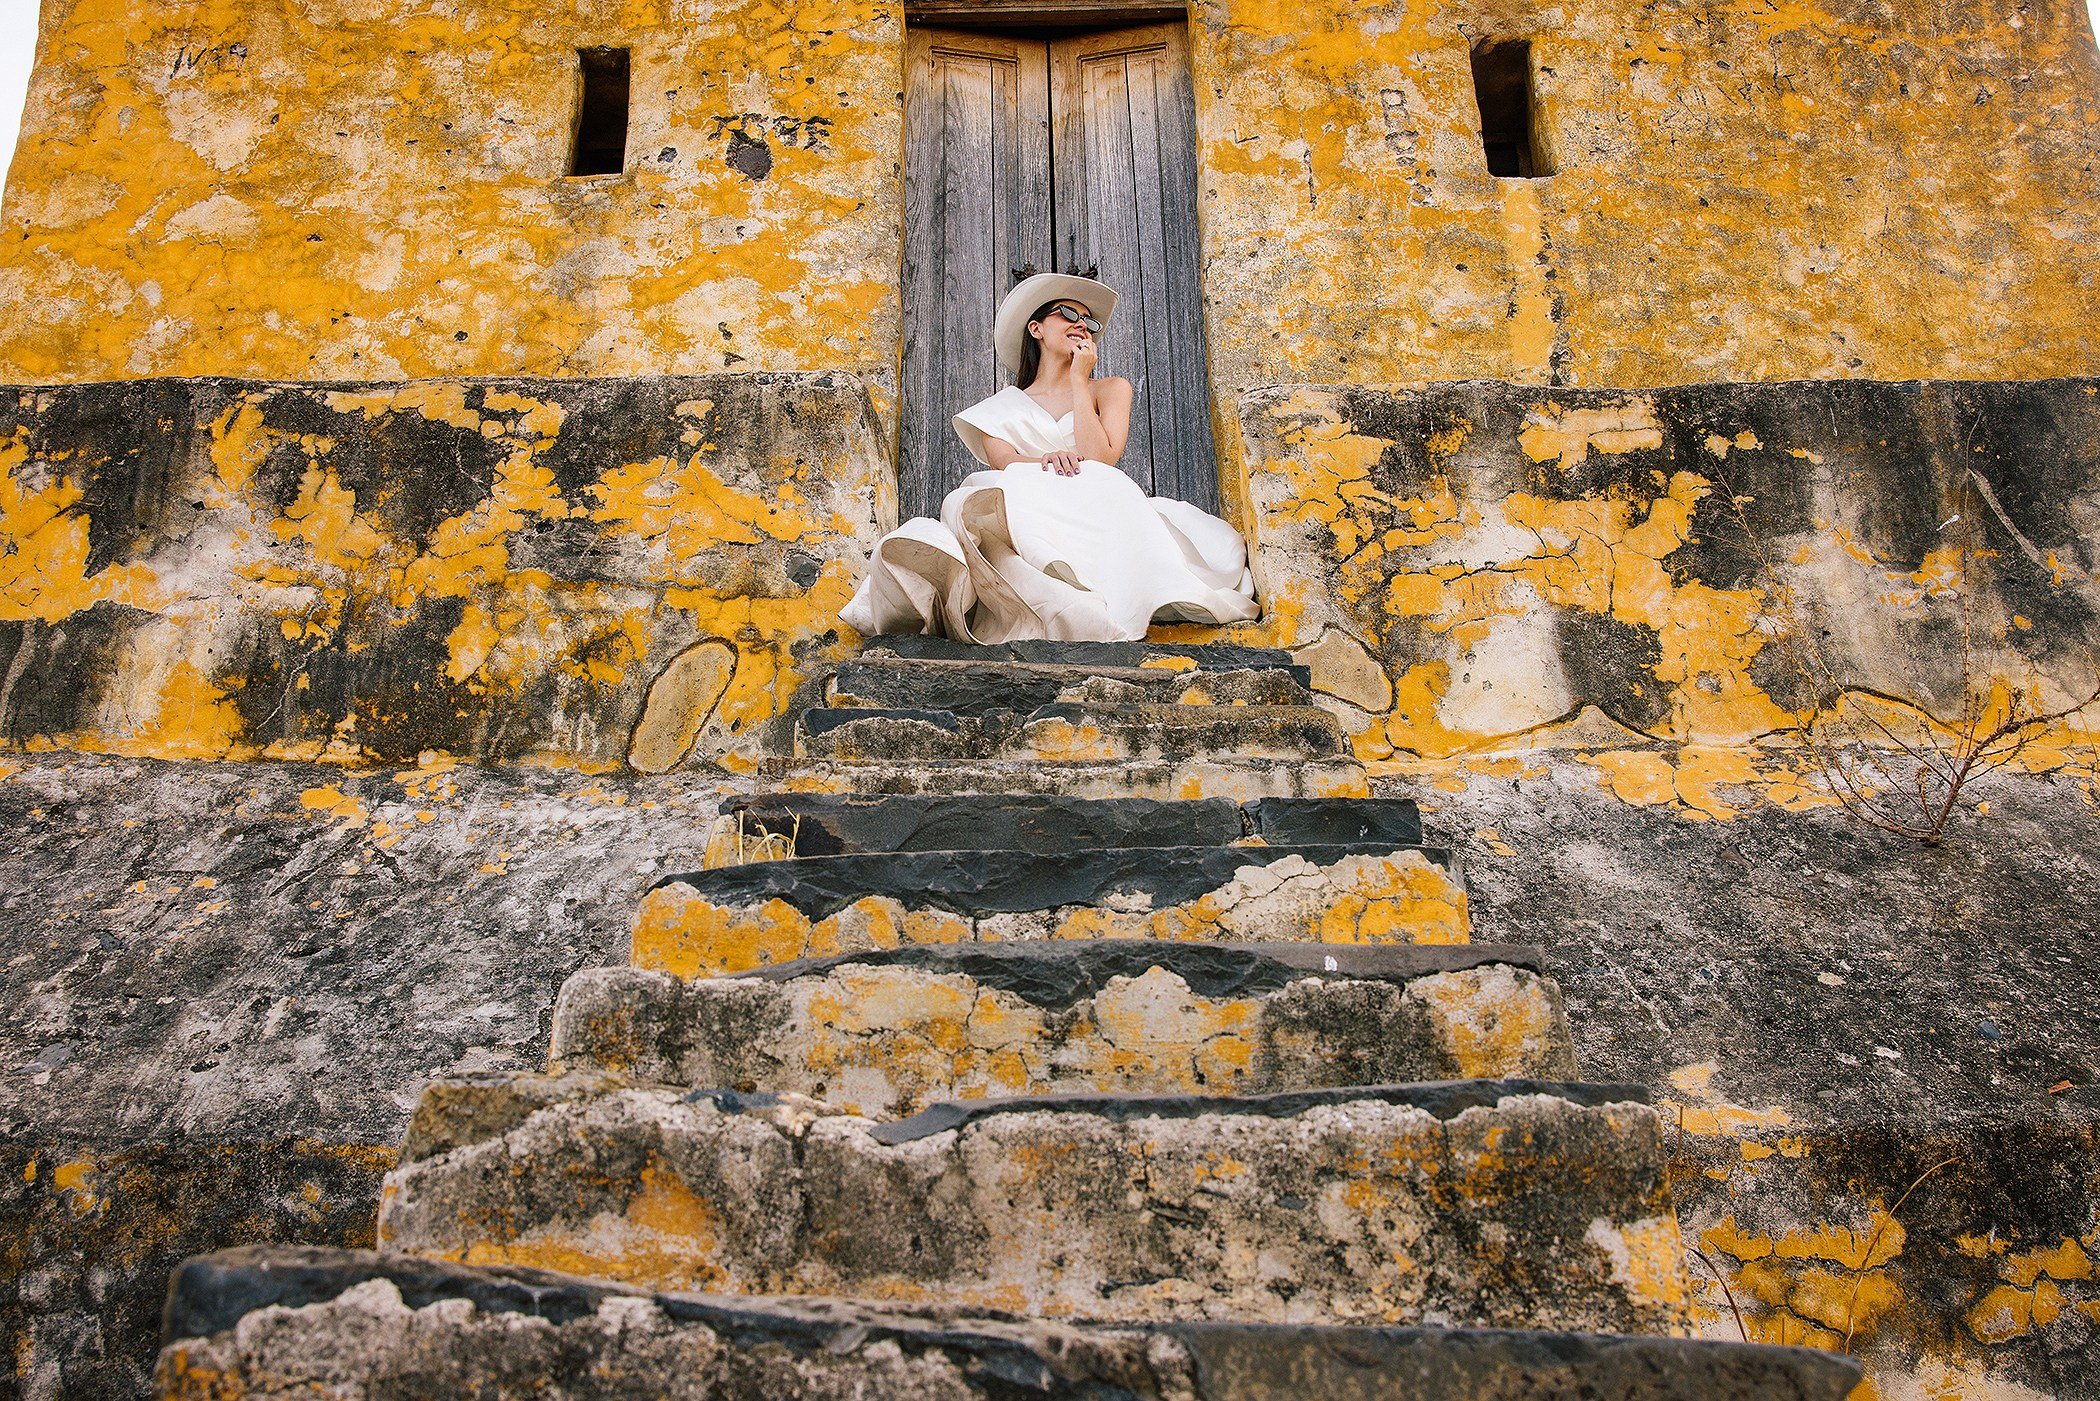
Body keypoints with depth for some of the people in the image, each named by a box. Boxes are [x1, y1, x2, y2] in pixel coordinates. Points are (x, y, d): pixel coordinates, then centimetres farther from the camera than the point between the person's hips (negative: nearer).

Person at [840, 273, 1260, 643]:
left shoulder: (1110, 390, 21)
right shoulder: (1001, 409, 23)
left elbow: (1100, 462, 2)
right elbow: (1004, 464, 1)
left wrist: (1078, 381, 7)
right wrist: (1046, 462, -22)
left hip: (1094, 518, -1)